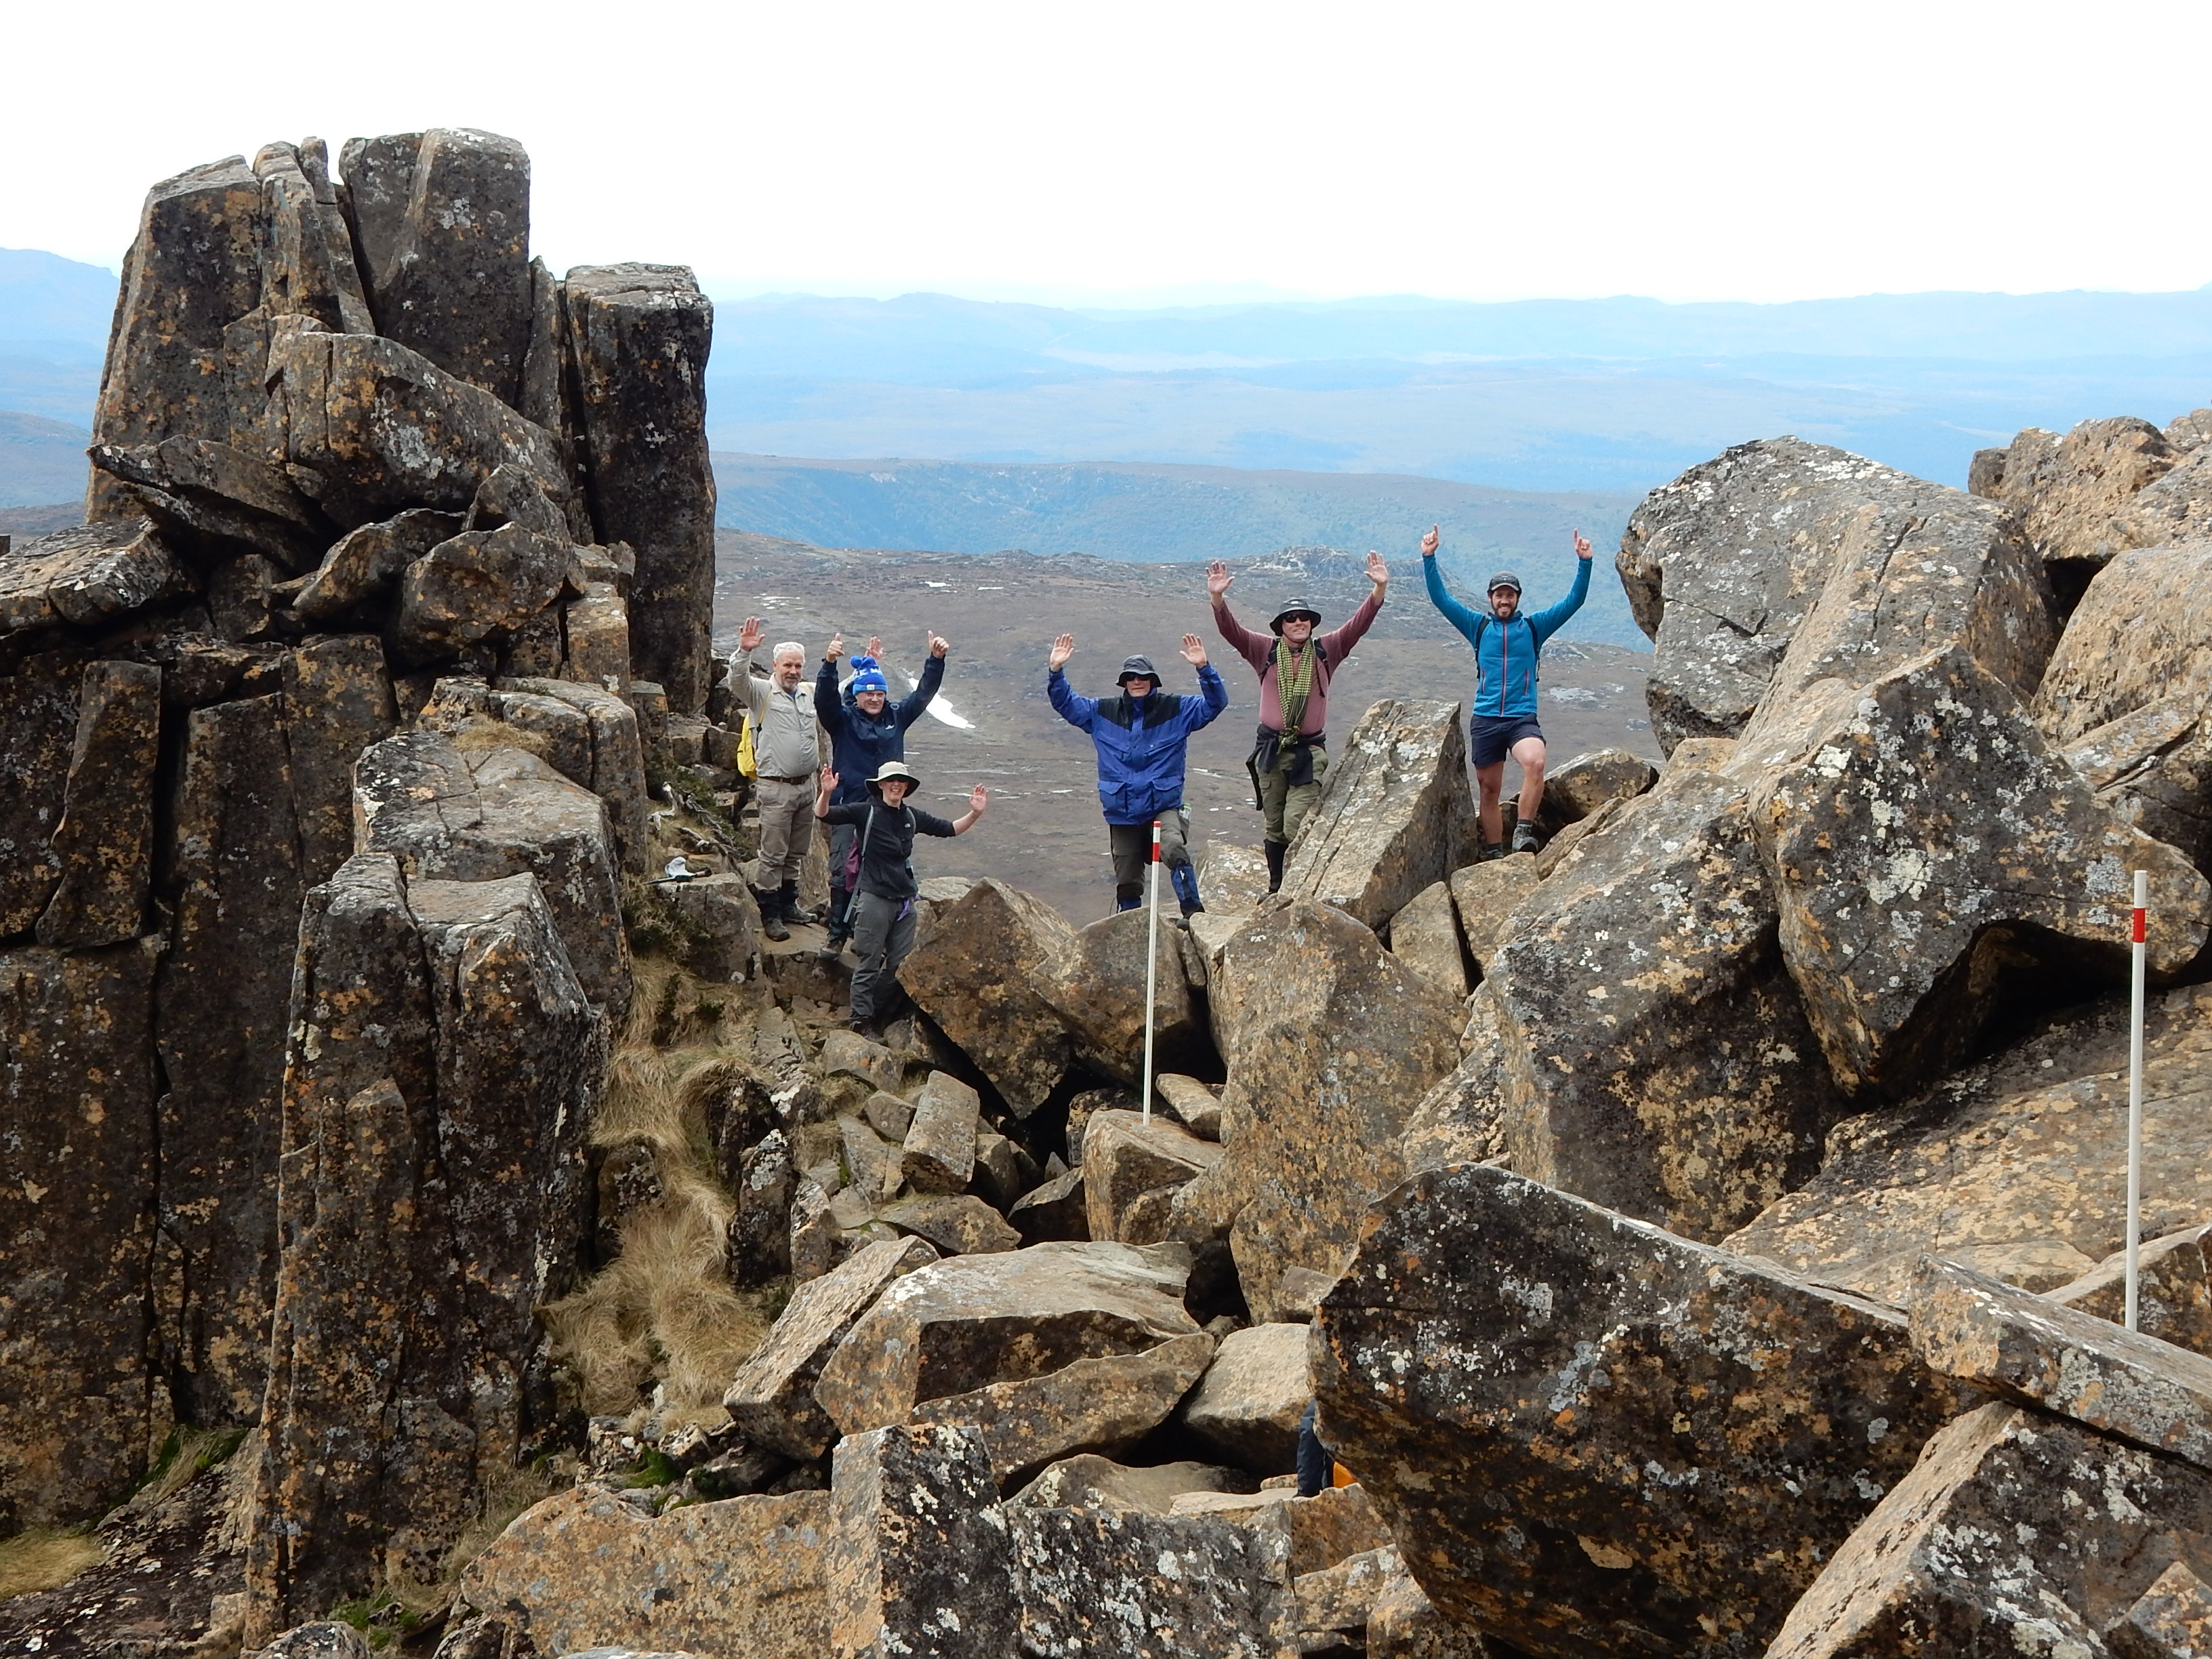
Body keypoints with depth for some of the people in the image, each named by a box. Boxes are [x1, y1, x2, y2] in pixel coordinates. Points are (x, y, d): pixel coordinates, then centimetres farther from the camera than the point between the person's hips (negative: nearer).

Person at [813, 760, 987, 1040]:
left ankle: (882, 1015, 23)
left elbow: (950, 829, 18)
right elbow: (824, 815, -16)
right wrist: (826, 793, -37)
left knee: (900, 964, 9)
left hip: (905, 900, 6)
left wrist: (975, 813, 3)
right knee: (870, 962, -2)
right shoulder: (865, 812, -7)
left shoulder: (912, 816, 9)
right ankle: (862, 1020, 5)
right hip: (874, 898, -6)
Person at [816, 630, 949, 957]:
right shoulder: (843, 719, -5)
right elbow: (824, 698, -21)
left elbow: (924, 693, 6)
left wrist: (936, 660, -8)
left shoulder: (896, 716, 7)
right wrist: (829, 663, -37)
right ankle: (837, 934, 8)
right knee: (843, 872, -2)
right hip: (849, 807, -3)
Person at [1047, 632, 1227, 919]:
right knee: (1127, 883, 7)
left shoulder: (1176, 709, 2)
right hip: (1122, 814, 3)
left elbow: (1215, 703, -7)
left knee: (1174, 849, -33)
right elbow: (1066, 704, 11)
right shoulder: (1104, 712, 8)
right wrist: (1055, 671, -6)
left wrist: (1204, 669, -23)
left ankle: (1193, 911, -31)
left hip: (1164, 807, -3)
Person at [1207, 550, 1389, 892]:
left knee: (1296, 822, -14)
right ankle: (1276, 888, 17)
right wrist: (1218, 597, -22)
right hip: (1271, 749, 2)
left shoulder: (1325, 652, 5)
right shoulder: (1266, 653, 5)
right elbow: (1231, 630, -6)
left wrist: (1380, 589, -15)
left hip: (1309, 751, -2)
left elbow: (1359, 624, -2)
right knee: (1274, 826, 8)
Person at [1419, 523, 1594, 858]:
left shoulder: (1534, 627, 9)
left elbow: (1574, 602, 5)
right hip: (1484, 720, 2)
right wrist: (1429, 558, -5)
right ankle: (1494, 853, 14)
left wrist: (1584, 563, -7)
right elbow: (1441, 599, 5)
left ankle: (1523, 831, -24)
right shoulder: (1479, 626, 10)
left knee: (1535, 763, -31)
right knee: (1488, 790, 5)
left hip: (1523, 719, -2)